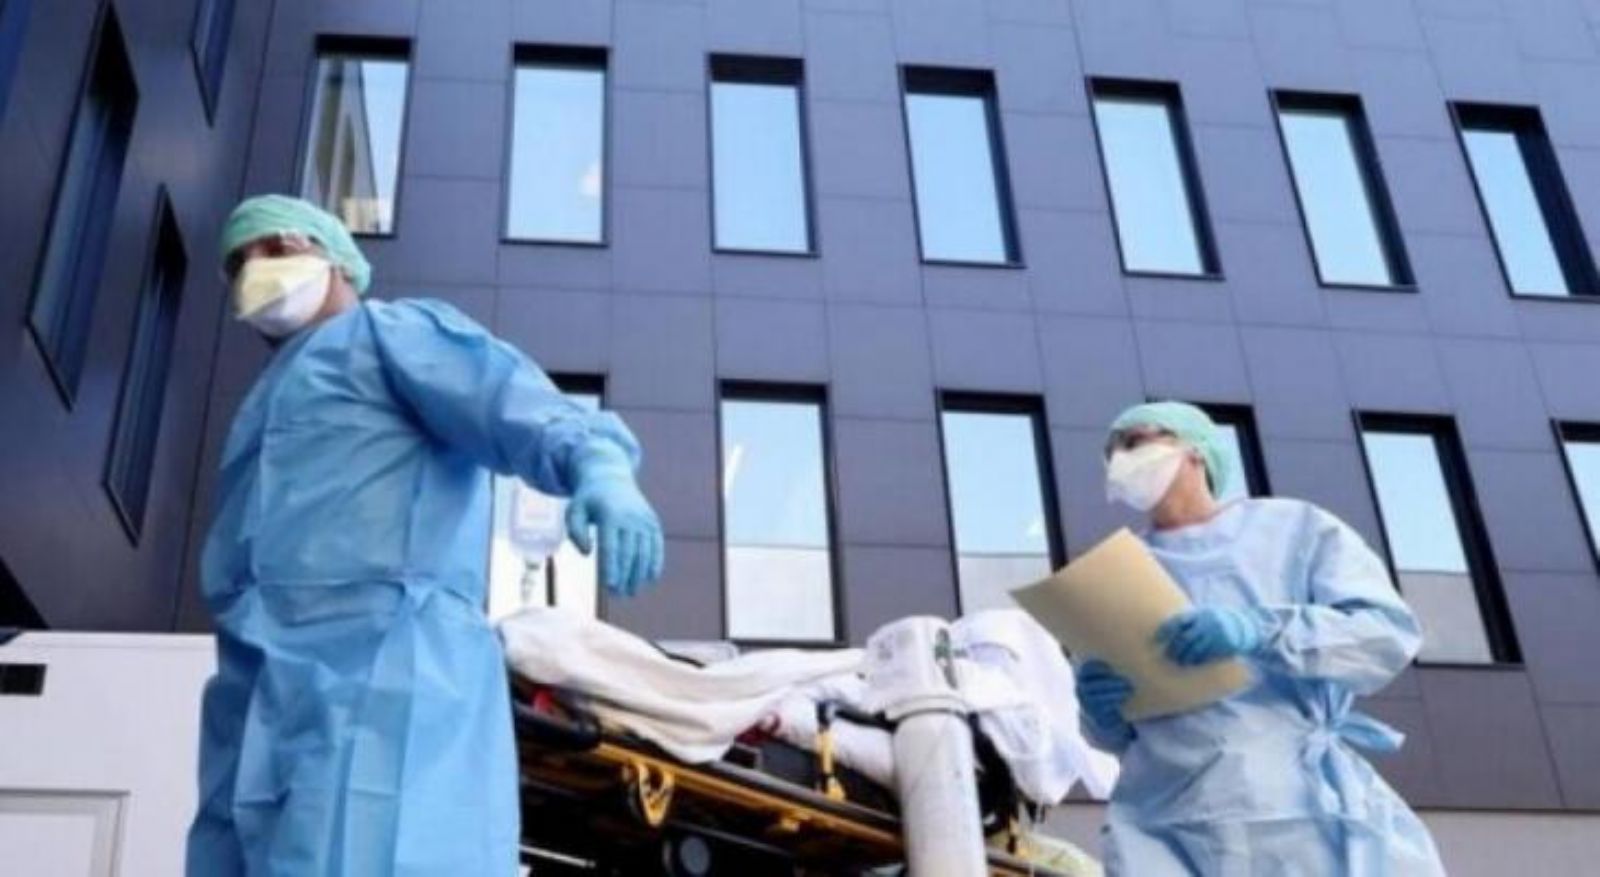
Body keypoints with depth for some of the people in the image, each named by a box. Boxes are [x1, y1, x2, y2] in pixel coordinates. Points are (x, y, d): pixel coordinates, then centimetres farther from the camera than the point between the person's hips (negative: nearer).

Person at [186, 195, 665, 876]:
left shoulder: (391, 332, 14)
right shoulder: (271, 405, 38)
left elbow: (516, 406, -6)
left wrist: (597, 462, -29)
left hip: (384, 663, -8)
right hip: (258, 714, 8)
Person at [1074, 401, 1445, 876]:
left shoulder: (1296, 527, 13)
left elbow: (1391, 635, -1)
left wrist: (1261, 630, -16)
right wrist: (1105, 713, -4)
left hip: (1311, 815, -1)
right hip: (1167, 833, 2)